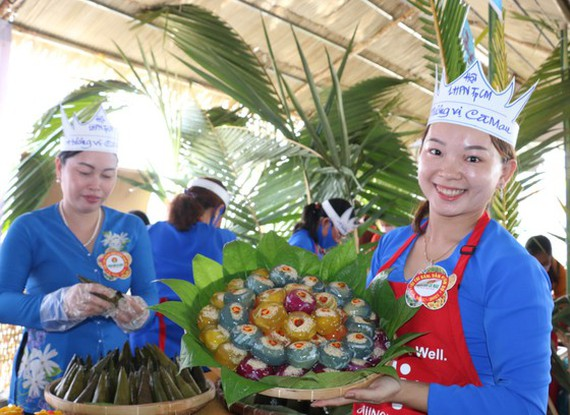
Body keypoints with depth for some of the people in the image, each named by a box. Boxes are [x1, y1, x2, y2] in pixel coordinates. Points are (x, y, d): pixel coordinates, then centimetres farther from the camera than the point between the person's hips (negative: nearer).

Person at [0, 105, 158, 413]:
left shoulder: (132, 228, 1)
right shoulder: (29, 228, -7)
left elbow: (148, 294, 0)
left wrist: (137, 311, -23)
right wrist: (62, 304, -31)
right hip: (47, 379, -2)